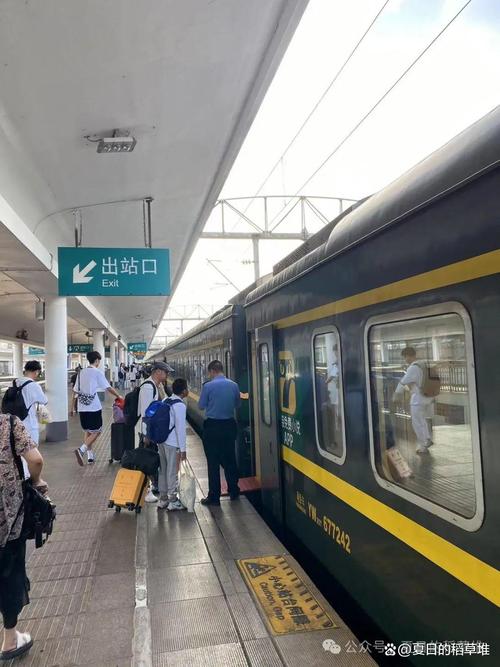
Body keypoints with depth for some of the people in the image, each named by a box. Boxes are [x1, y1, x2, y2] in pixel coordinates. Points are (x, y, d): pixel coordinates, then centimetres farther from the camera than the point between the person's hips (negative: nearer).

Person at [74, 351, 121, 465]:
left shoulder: (81, 372, 10)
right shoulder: (97, 372, -7)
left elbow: (77, 389, 11)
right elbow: (108, 388, -7)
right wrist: (118, 396, 6)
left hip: (82, 407, 6)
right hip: (93, 407, -6)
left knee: (87, 431, 15)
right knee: (97, 431, 2)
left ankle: (90, 455, 17)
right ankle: (81, 449, -17)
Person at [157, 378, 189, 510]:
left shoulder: (165, 401, 9)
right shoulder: (180, 405, -14)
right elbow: (180, 428, -16)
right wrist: (183, 449, -12)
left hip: (161, 440, 8)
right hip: (172, 443, -8)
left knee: (163, 470, 15)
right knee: (172, 472, 2)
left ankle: (163, 499, 26)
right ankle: (173, 501, 12)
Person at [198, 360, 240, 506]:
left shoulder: (208, 386, -14)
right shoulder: (234, 385, -2)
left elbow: (201, 406, -4)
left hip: (212, 426, -4)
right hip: (229, 425, 4)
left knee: (213, 462, 3)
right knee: (229, 459, 16)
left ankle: (214, 496, 8)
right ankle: (233, 491, 28)